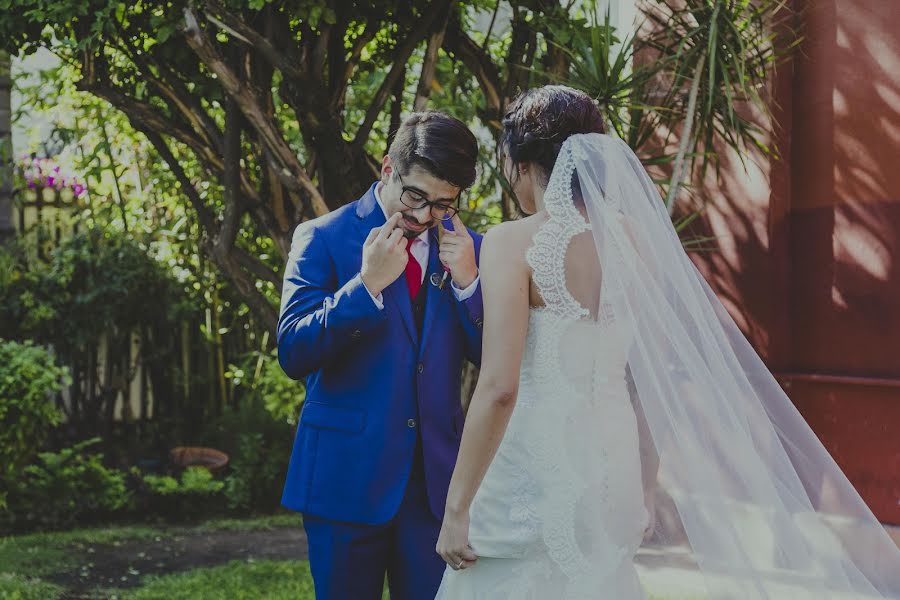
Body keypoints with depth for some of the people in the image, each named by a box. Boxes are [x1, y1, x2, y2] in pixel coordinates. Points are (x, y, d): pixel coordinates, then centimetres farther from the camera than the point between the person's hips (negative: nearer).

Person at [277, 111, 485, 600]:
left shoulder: (465, 248, 6)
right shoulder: (322, 238, -4)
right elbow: (293, 353, -12)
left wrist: (468, 281, -12)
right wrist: (366, 284, -22)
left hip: (437, 475, 3)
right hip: (346, 474, -2)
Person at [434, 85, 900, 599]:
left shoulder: (514, 243, -12)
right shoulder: (633, 236, 5)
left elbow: (499, 387, -19)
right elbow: (659, 375, 10)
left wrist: (457, 509, -13)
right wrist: (647, 486, 19)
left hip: (530, 474, -6)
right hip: (612, 467, 6)